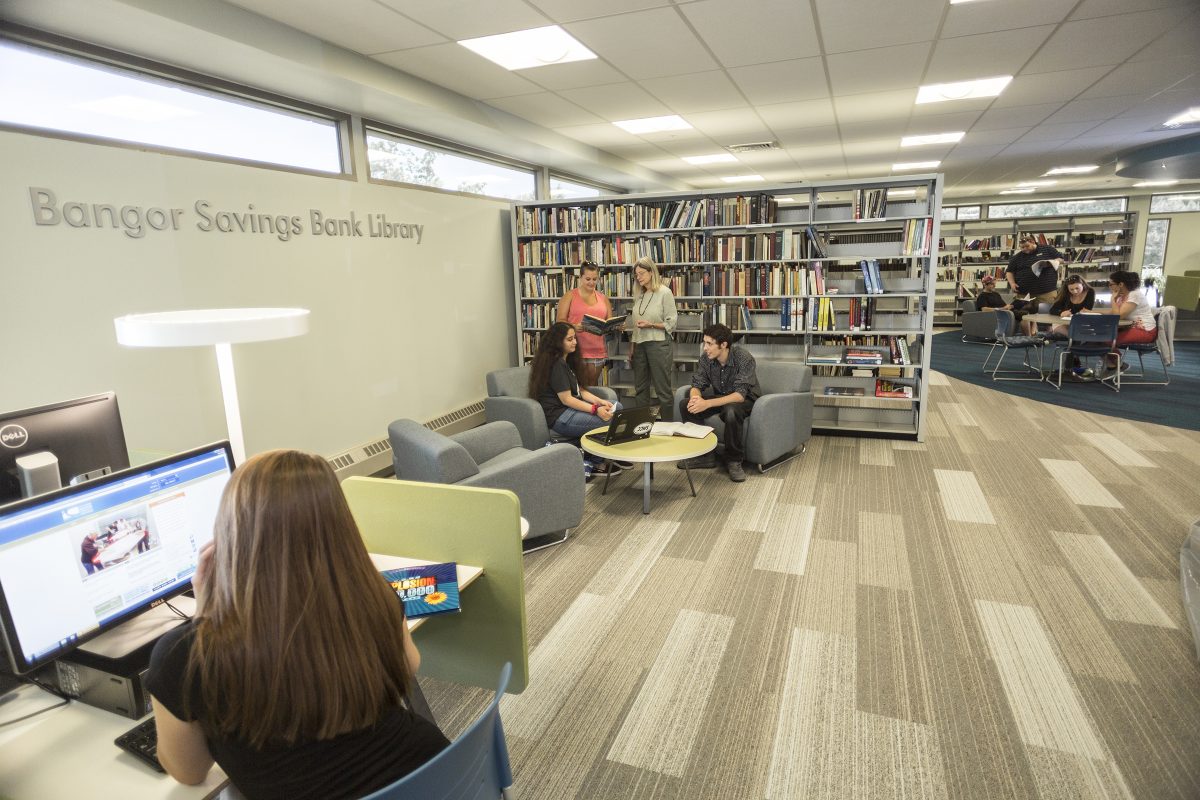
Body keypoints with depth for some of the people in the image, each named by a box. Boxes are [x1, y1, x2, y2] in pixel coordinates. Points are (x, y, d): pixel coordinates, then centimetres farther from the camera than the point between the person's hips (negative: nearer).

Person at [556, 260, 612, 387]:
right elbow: (560, 320, -4)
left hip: (597, 351, 3)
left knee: (592, 386, 9)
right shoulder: (570, 296, 3)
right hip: (576, 349, -3)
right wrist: (574, 327, -23)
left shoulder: (603, 299, 14)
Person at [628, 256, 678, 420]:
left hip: (658, 344, -6)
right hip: (639, 345, 6)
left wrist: (651, 325, -19)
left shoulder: (664, 293, -5)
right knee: (640, 388, 10)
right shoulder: (639, 295, 12)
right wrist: (631, 347, 12)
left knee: (663, 389, -2)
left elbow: (671, 323, -7)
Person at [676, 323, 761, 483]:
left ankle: (734, 461, -18)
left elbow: (740, 395, -34)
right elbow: (697, 385, -6)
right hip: (720, 397, 6)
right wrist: (695, 398, -33)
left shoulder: (743, 358, -27)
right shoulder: (706, 358, -11)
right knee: (685, 404, -15)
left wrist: (707, 404, -45)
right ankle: (703, 455, -5)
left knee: (731, 411, -40)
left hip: (746, 400, -5)